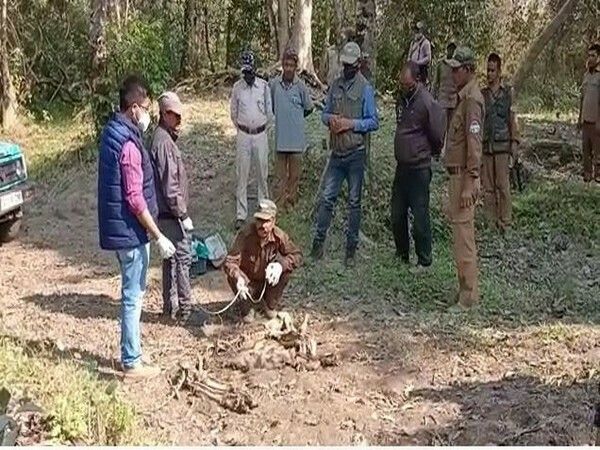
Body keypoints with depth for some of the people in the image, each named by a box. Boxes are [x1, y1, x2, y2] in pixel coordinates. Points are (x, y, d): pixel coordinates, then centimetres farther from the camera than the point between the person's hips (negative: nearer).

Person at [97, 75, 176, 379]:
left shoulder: (112, 132, 8)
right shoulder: (129, 144, -23)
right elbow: (135, 199, -23)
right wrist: (158, 236, -18)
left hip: (117, 227, 10)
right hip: (129, 229, -10)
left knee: (133, 292, 20)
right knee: (133, 296, 1)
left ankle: (131, 351, 31)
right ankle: (131, 363, 11)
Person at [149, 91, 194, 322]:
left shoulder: (165, 138, 13)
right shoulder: (163, 142, -19)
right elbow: (170, 184, -21)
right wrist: (183, 215, -19)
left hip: (167, 213, 10)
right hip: (171, 213, -10)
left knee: (171, 258, 15)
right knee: (183, 258, -6)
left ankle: (170, 307, 23)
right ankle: (185, 309, 0)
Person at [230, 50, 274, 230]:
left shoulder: (264, 86, -5)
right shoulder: (237, 87, -3)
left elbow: (269, 111, 6)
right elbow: (234, 113, 9)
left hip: (261, 134, 0)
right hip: (243, 135, 0)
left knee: (263, 172, 10)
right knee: (242, 174, 2)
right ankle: (241, 213, 6)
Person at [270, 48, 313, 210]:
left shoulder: (300, 85, -7)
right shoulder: (274, 83, -3)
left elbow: (308, 108, 7)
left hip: (296, 137, -1)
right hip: (280, 137, 1)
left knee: (294, 173, 9)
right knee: (280, 174, 7)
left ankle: (291, 201, 21)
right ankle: (279, 203, 14)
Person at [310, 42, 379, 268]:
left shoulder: (365, 88, -5)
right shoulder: (336, 85, 9)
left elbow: (374, 121, -8)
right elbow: (324, 113, 15)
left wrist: (351, 123, -18)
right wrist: (330, 118, -7)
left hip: (356, 154, -4)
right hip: (336, 153, 4)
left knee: (354, 202, 6)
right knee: (326, 197, 5)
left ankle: (351, 248, 14)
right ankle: (318, 240, 15)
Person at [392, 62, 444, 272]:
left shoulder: (427, 103, -16)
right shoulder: (401, 99, 8)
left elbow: (438, 136, -9)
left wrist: (431, 152, 7)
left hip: (419, 168, -7)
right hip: (401, 166, 7)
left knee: (420, 217, -1)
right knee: (397, 215, 13)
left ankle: (424, 261, 12)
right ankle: (401, 254, 29)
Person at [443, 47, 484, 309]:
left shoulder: (472, 100, -16)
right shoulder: (463, 97, 15)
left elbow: (474, 144, -21)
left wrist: (469, 184, -23)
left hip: (463, 177, -10)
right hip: (457, 175, 10)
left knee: (463, 234, -6)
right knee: (461, 231, 15)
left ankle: (469, 295, 2)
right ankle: (466, 289, 25)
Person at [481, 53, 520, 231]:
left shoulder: (508, 93, 1)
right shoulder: (482, 94, 10)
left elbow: (513, 121, 1)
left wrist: (514, 147, -5)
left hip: (502, 147, -3)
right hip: (486, 147, 3)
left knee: (503, 186, -2)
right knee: (488, 188, 6)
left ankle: (505, 222, 6)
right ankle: (490, 222, 14)